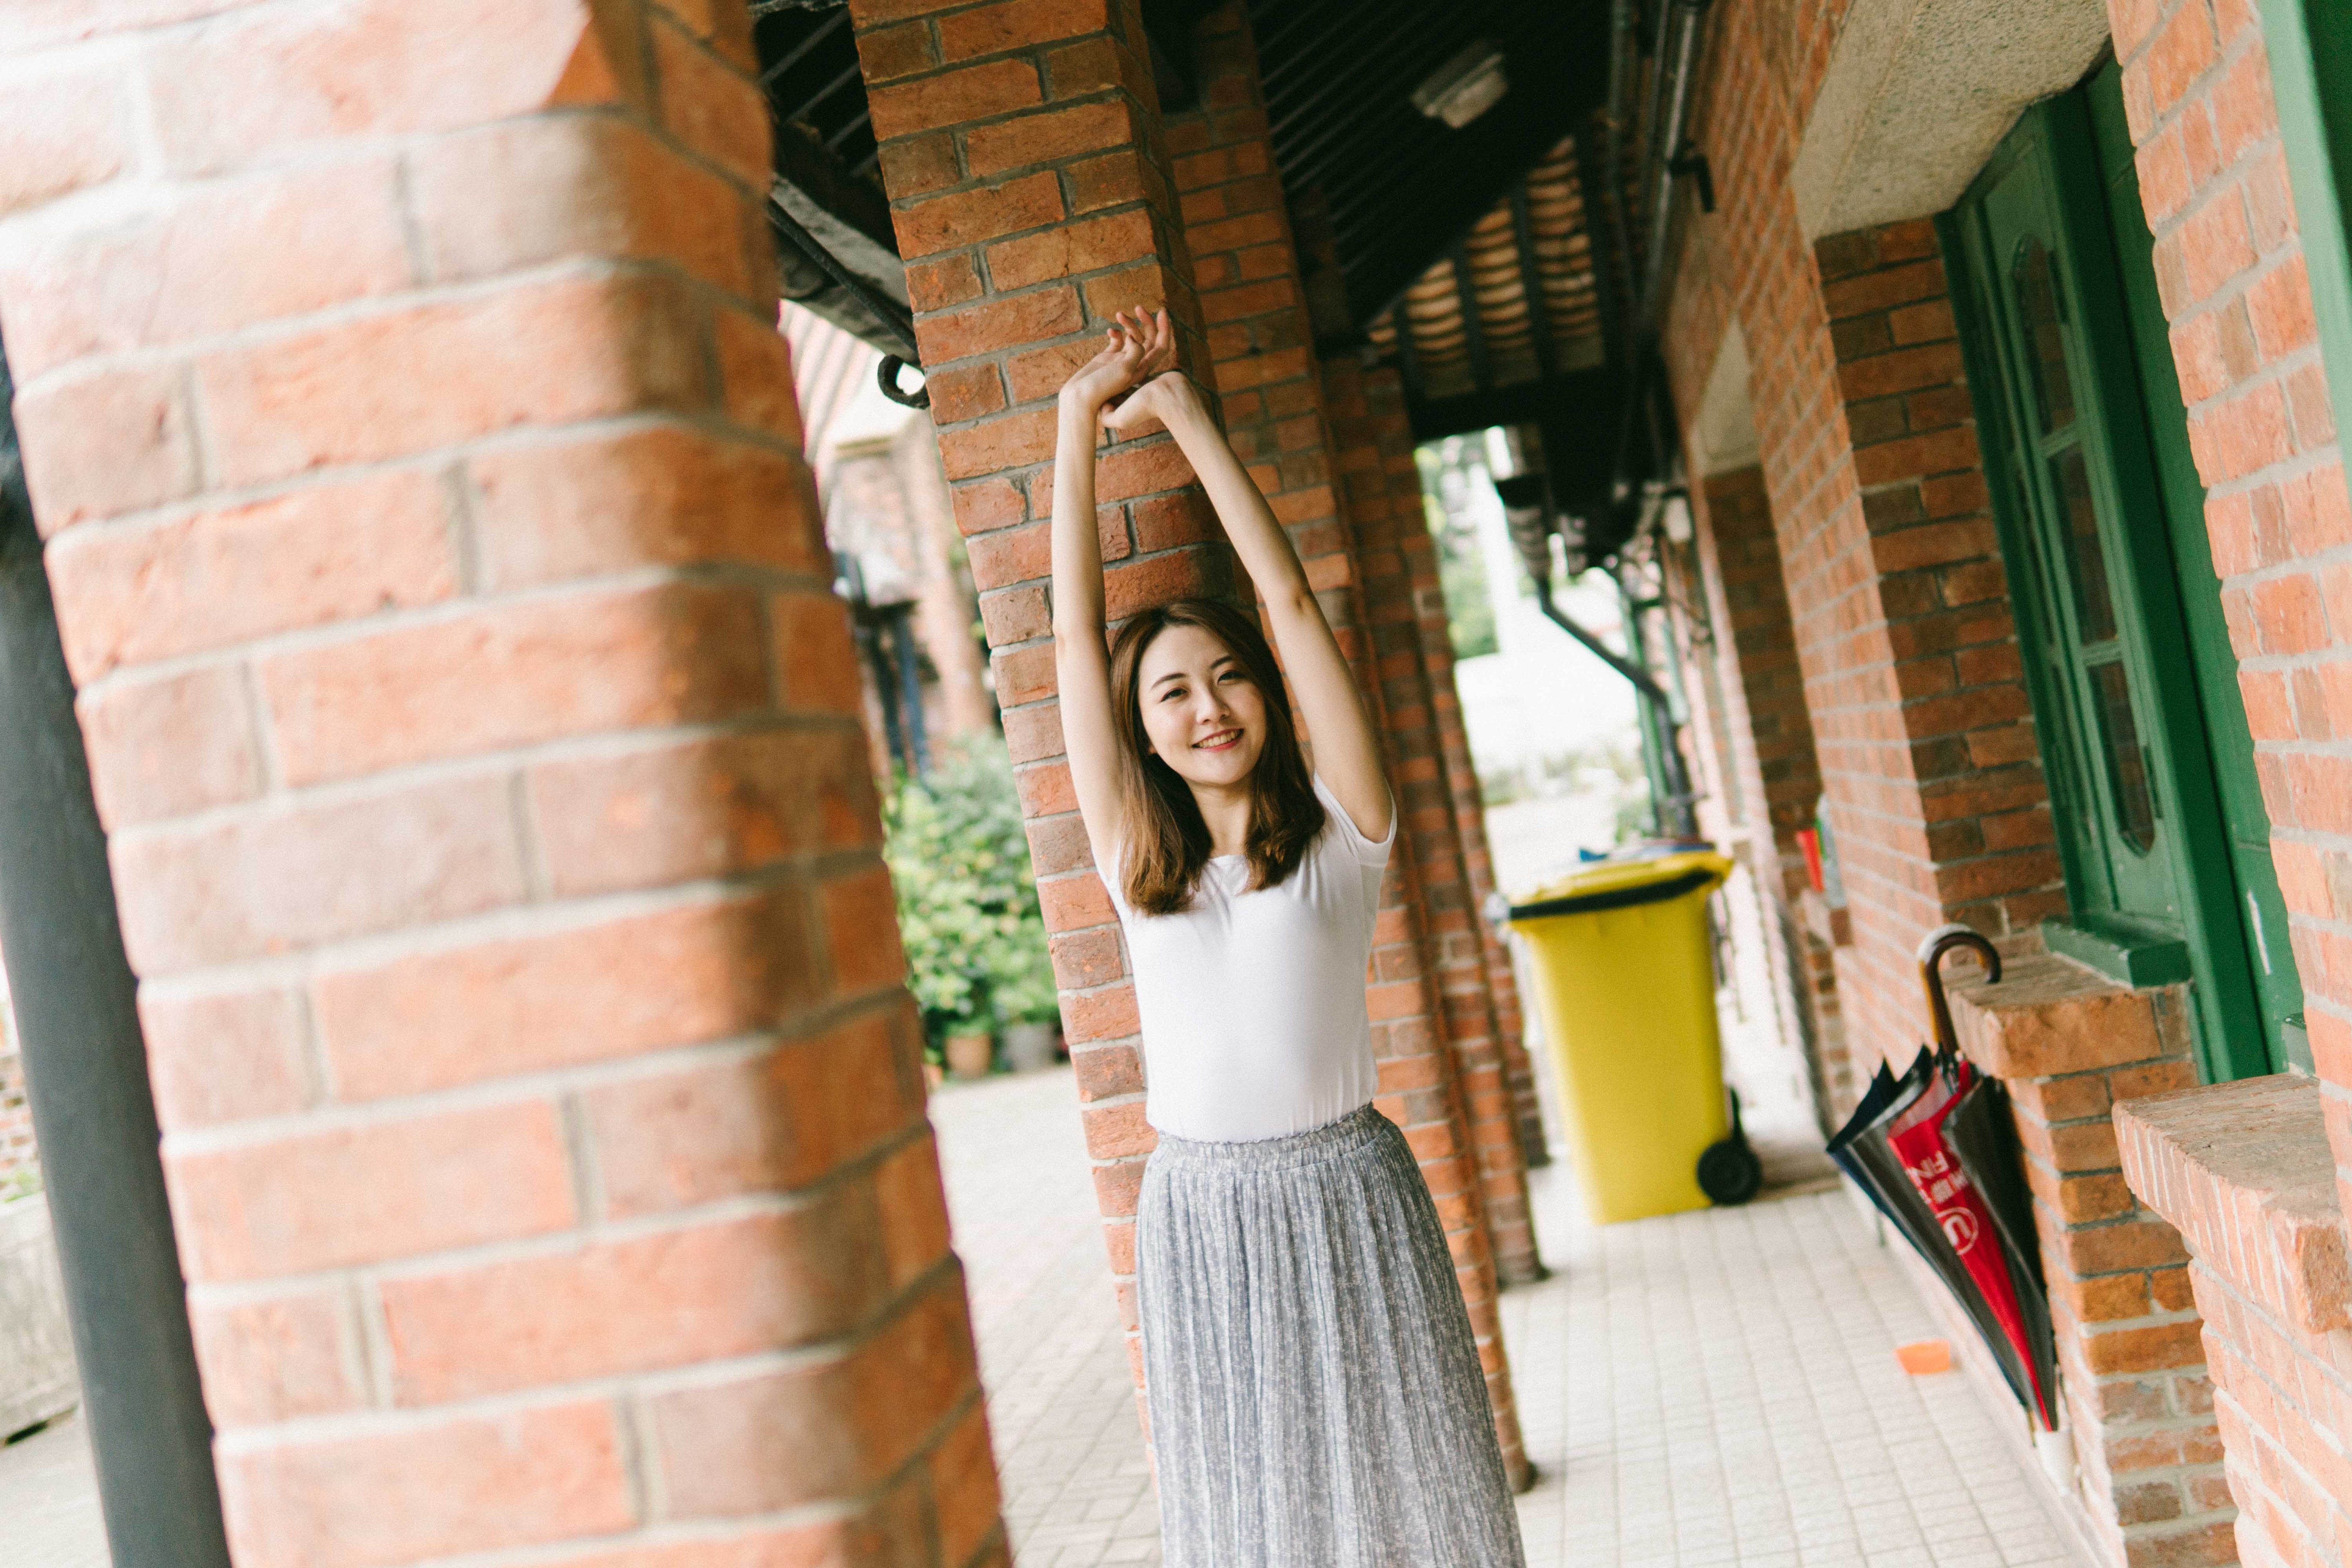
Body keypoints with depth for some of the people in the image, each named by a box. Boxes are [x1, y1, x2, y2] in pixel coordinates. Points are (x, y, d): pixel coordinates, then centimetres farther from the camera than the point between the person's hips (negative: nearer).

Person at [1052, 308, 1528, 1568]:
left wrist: (1181, 409, -2)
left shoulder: (1339, 833, -3)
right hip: (1201, 1211, 2)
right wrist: (1080, 419, 1)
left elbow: (1290, 595, -6)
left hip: (1345, 1190, -2)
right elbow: (1074, 632, 1)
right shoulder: (1137, 858, 2)